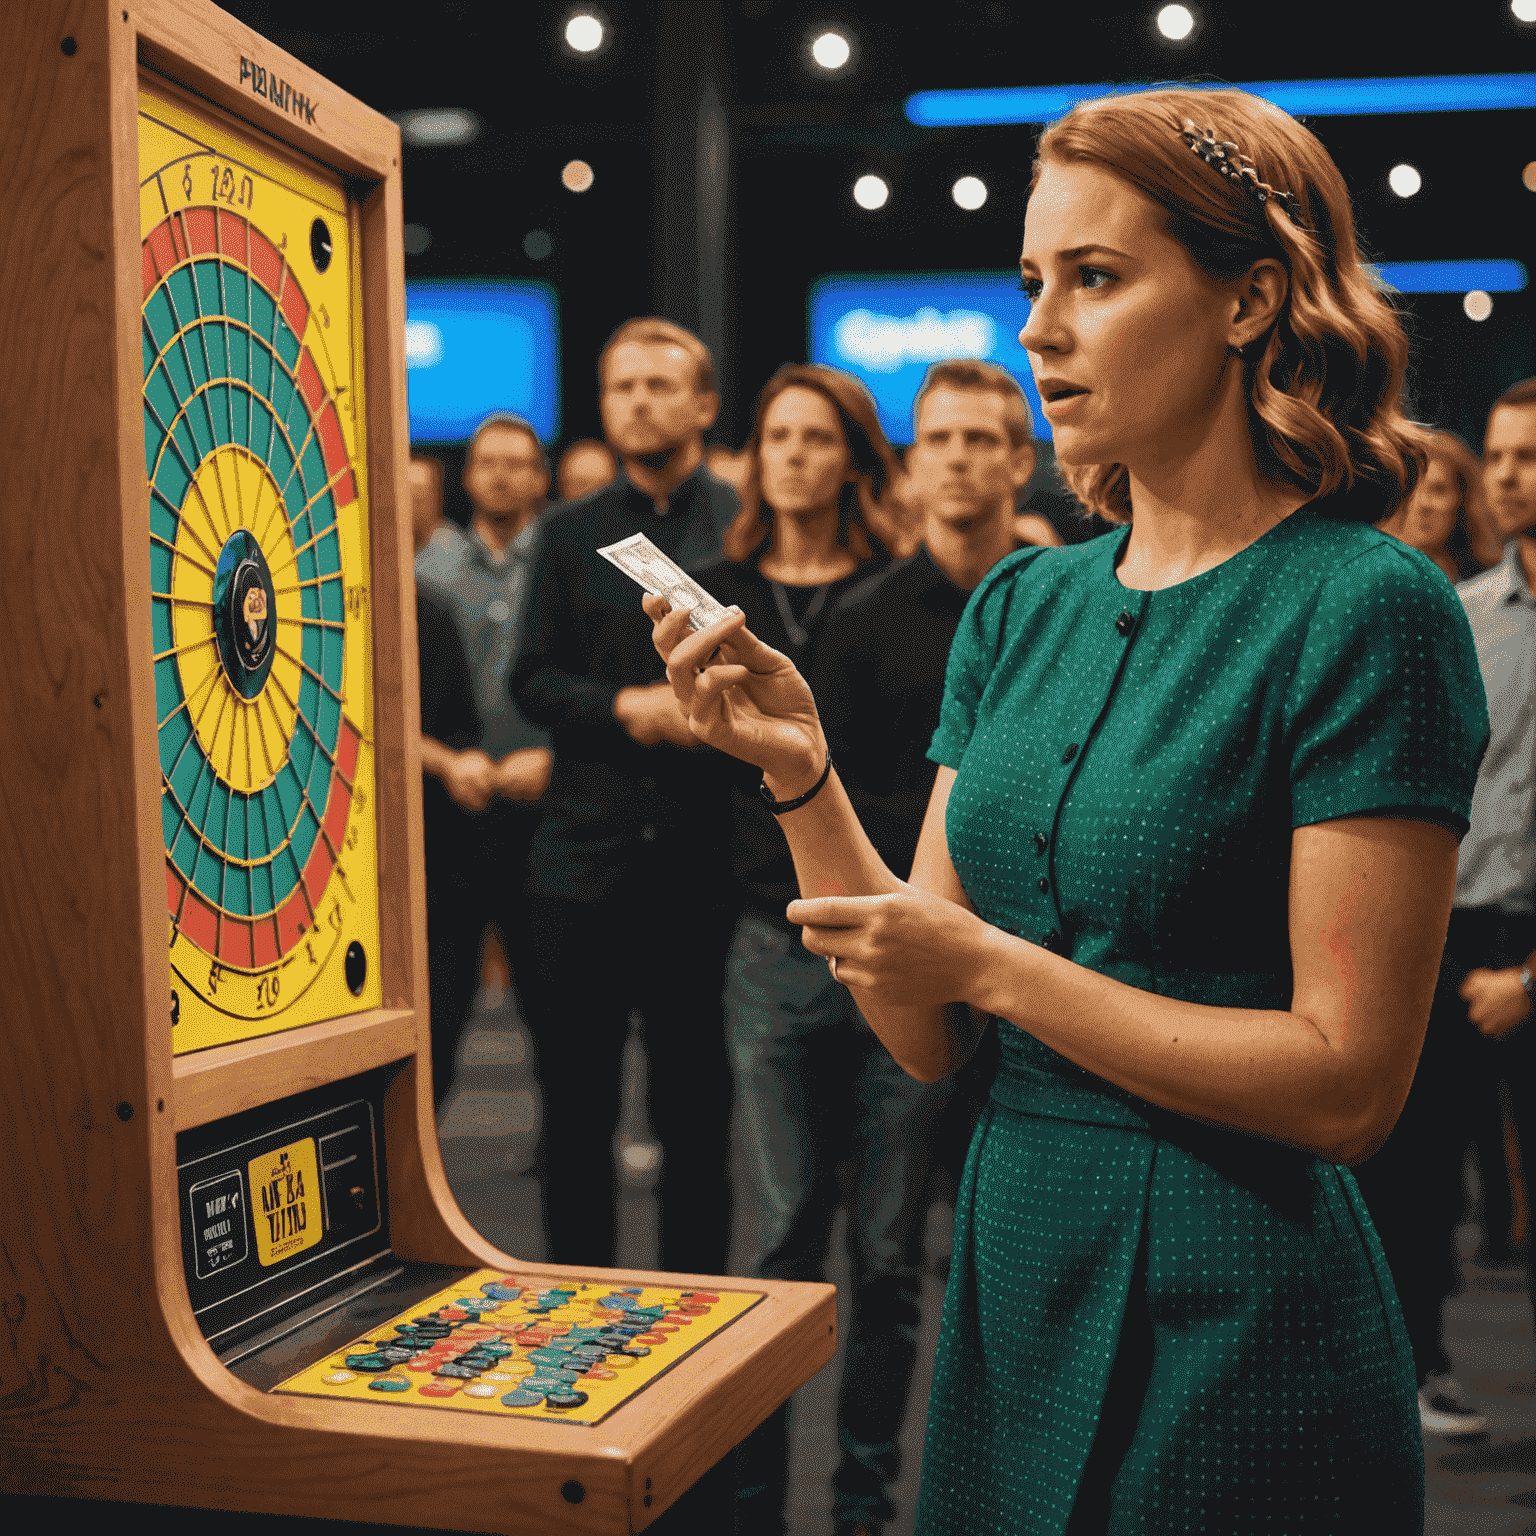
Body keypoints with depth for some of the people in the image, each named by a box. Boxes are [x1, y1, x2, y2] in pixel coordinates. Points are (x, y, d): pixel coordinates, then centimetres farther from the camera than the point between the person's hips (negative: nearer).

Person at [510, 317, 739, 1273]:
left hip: (703, 859, -2)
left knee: (700, 1107, 6)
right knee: (576, 1104, 8)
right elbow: (533, 680, 9)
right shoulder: (573, 533, 13)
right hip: (587, 850, 3)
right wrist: (629, 709, -8)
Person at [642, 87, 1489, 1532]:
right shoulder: (1019, 606, 5)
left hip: (1231, 1320, -6)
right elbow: (926, 1035, 3)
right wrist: (800, 775, -10)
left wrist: (994, 966, -17)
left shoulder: (1364, 608, -13)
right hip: (1014, 1277, 6)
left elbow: (1347, 1080, -17)